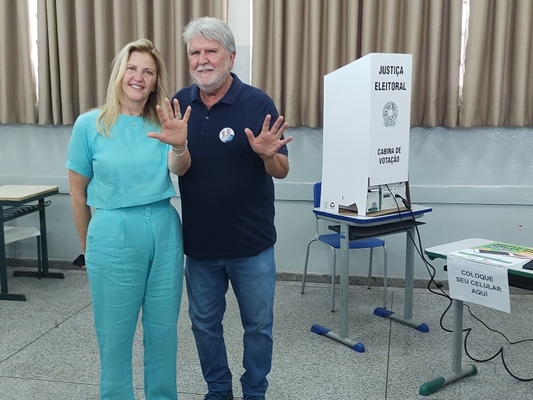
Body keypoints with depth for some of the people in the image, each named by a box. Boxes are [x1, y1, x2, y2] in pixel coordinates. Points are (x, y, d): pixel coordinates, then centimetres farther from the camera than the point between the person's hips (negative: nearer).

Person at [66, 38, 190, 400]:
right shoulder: (89, 125, -4)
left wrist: (180, 144, -32)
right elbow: (78, 191, 3)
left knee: (163, 329, 14)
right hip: (114, 235, -2)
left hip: (165, 233, 3)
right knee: (115, 332, 10)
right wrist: (88, 244, 10)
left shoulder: (162, 124, 3)